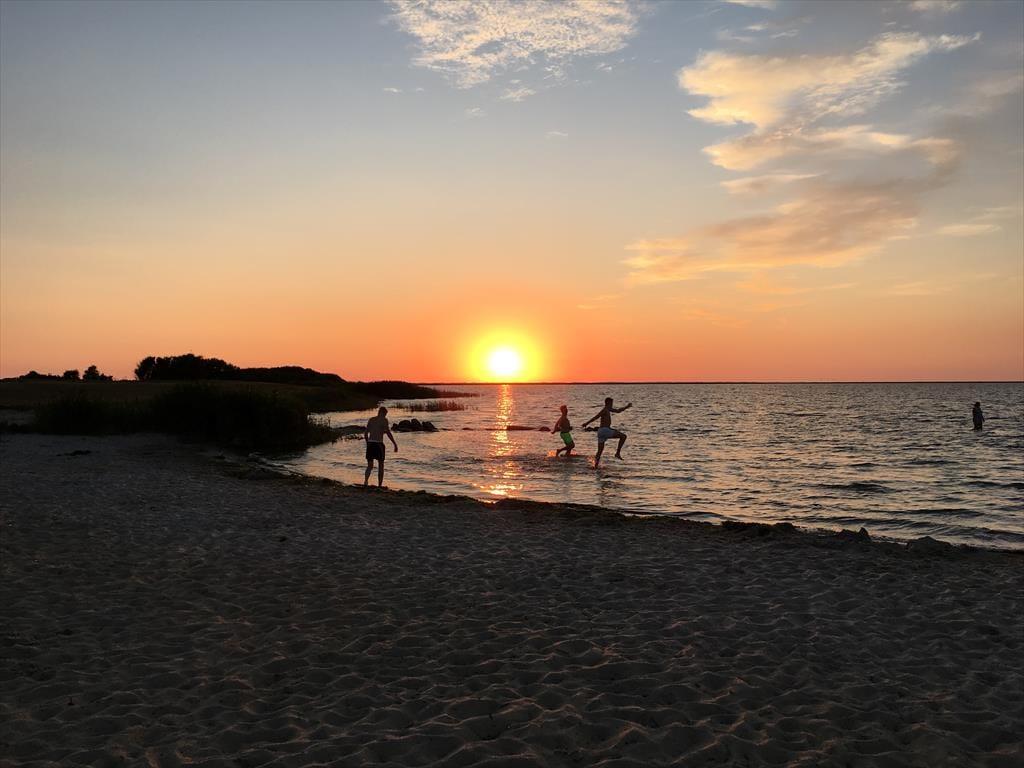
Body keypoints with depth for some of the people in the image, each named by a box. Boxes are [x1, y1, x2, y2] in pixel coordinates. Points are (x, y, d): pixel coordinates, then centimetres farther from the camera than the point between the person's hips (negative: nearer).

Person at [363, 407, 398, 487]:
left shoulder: (371, 420, 13)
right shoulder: (384, 420, -3)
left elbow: (365, 433, 15)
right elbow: (388, 433, -12)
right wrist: (395, 444, -8)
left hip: (370, 444, 4)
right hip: (379, 444, -4)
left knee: (370, 465, 10)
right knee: (381, 465, 10)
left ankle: (366, 480, -17)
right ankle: (379, 485, 11)